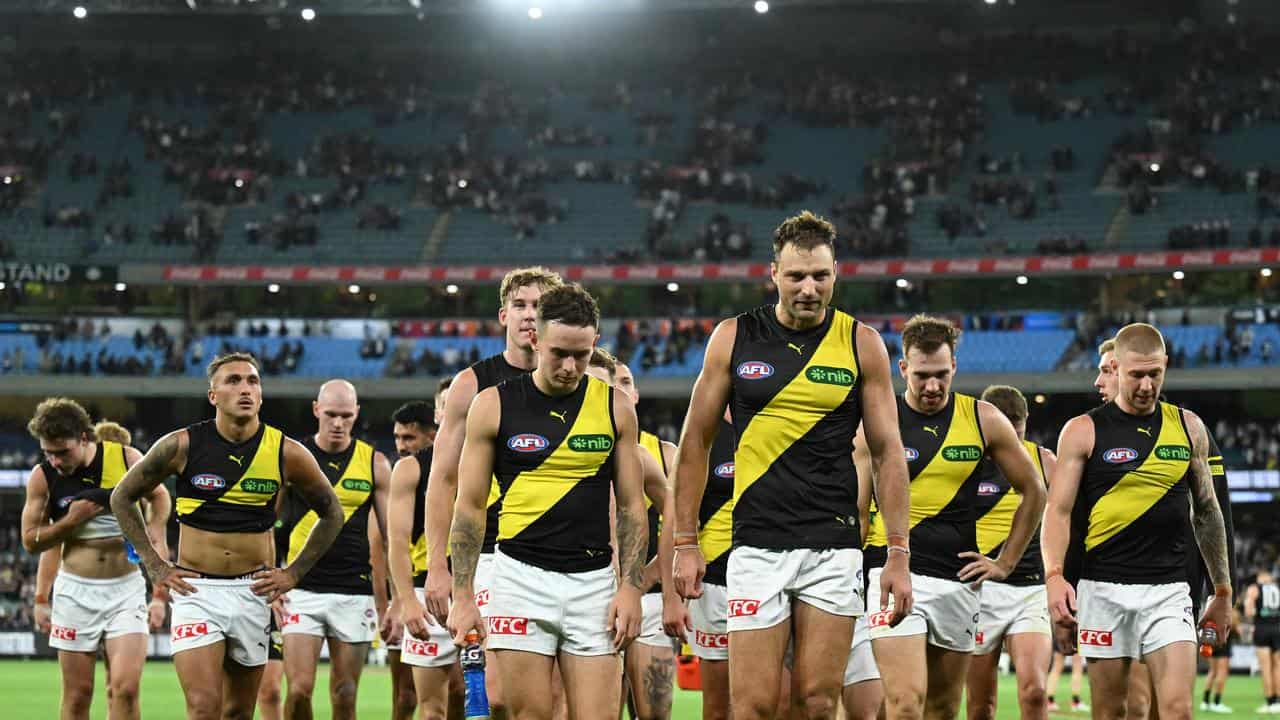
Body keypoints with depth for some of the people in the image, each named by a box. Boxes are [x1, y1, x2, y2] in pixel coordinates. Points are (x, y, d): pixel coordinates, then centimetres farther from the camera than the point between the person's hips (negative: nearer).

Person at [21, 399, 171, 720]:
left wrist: (154, 530, 0)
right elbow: (31, 541, 3)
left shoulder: (127, 459, -6)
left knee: (125, 688, -14)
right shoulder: (42, 477, -4)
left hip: (127, 588, -1)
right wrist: (72, 520, -11)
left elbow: (159, 497, 14)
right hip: (75, 589, 1)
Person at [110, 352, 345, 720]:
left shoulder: (286, 453, -2)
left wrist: (293, 573, 6)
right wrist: (155, 566, 2)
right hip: (195, 589, -2)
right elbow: (122, 497, 8)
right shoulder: (183, 445, -5)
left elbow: (332, 514, 14)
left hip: (253, 592, 2)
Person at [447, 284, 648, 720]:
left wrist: (631, 586, 0)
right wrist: (463, 596, -3)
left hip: (593, 581, 1)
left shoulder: (615, 407, 7)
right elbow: (469, 507, 4)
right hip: (520, 577, -1)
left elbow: (632, 506, 10)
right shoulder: (493, 405, 2)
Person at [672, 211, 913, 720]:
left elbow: (887, 452, 6)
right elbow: (696, 443, 10)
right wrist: (686, 543, 5)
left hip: (833, 546, 0)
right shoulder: (733, 338, 4)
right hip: (756, 545, 0)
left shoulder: (862, 344, 3)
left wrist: (899, 553, 1)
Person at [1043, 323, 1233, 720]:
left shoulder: (1188, 427, 10)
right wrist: (1054, 576, -19)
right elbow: (1057, 511, -3)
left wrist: (1222, 590, 18)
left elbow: (1207, 512, 18)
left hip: (1169, 591, 1)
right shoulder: (1083, 431, 1)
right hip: (1104, 590, -1)